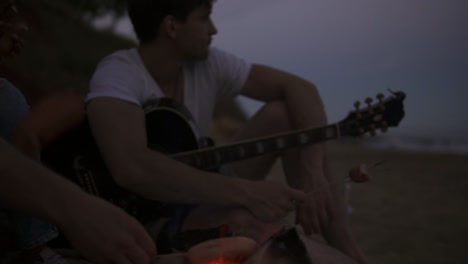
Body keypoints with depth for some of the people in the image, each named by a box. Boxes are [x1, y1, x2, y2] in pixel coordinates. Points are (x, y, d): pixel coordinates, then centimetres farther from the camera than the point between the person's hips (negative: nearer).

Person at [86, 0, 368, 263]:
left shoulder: (207, 63, -6)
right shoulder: (118, 74, -23)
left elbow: (299, 89, -8)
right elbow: (131, 167, -42)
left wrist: (313, 173, -23)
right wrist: (246, 191, -41)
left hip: (203, 193, 6)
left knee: (285, 113, -11)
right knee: (251, 220, -38)